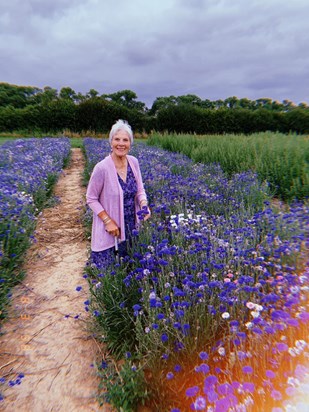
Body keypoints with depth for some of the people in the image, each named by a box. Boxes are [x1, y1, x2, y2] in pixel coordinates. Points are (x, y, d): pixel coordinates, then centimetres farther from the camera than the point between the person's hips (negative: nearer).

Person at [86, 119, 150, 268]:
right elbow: (91, 199, -11)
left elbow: (140, 189, 4)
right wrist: (108, 221, -18)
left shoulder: (134, 162, -5)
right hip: (109, 229, -5)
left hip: (131, 227, 5)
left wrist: (144, 204, -16)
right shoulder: (102, 168, -21)